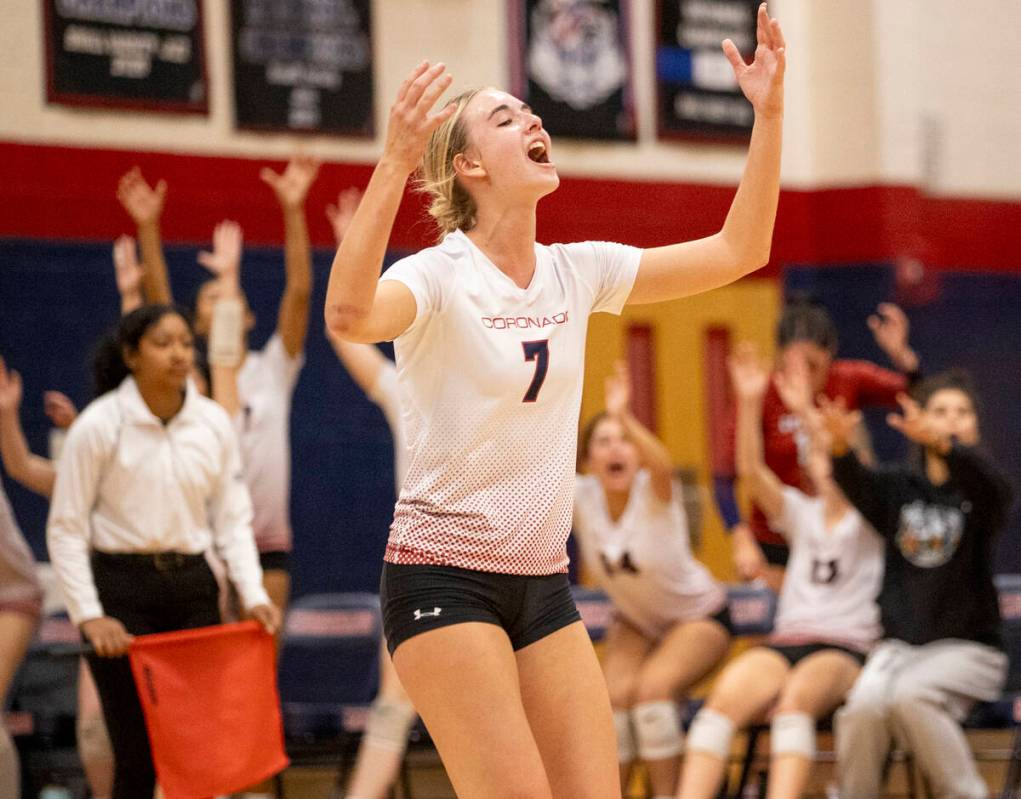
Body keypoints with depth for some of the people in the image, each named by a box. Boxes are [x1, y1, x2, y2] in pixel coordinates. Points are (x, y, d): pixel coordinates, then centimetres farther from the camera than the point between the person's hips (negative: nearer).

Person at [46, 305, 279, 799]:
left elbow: (233, 518, 9)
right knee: (137, 752, -4)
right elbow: (65, 529, -6)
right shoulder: (99, 425, -8)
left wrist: (253, 593, -4)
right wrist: (89, 614, -14)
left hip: (192, 589, 4)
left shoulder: (214, 423, 4)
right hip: (123, 588, -4)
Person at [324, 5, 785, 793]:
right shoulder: (439, 276, -13)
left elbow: (736, 250, 7)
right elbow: (349, 314, -36)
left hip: (543, 584, 6)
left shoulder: (576, 271, 6)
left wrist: (768, 114, -2)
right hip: (444, 576, -6)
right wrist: (394, 164, -45)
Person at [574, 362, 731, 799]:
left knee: (653, 686, -28)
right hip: (634, 622, 4)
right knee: (615, 693, -23)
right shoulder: (581, 497, -17)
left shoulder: (653, 493, -28)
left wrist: (624, 417, -69)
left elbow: (663, 467, -52)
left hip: (699, 616, -4)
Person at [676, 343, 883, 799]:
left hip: (846, 648, -3)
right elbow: (751, 471, 2)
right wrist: (749, 402, -13)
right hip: (785, 642, 4)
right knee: (726, 696, -29)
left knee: (797, 697, -38)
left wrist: (806, 414, -26)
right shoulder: (801, 513, 20)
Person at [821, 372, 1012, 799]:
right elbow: (859, 486, -16)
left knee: (910, 695, -32)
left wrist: (942, 443, -48)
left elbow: (990, 484, -26)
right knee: (865, 703, -29)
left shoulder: (979, 492, 0)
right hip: (899, 645, 2)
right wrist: (841, 448, -41)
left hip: (966, 647, -2)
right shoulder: (899, 486, 8)